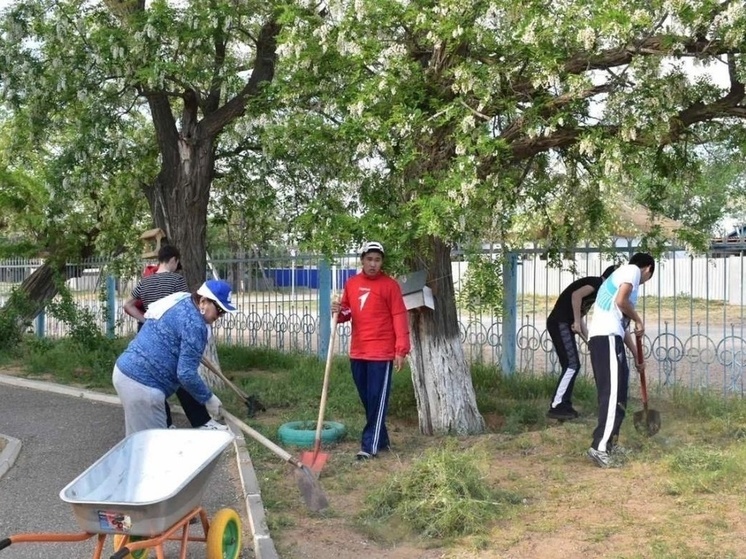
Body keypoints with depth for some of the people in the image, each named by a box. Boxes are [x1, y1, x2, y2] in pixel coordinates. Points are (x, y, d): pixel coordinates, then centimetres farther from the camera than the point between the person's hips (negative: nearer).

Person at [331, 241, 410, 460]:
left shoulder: (390, 285, -5)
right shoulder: (351, 283, 10)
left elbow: (399, 317, -8)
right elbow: (347, 312, 19)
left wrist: (401, 350, -14)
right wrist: (339, 312, -6)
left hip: (382, 353, -6)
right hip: (357, 352, 6)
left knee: (377, 400, -4)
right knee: (366, 399, 11)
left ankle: (370, 446, -2)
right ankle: (381, 440, 24)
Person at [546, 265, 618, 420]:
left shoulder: (595, 288, 23)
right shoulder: (597, 283, -7)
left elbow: (580, 315, 25)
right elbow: (576, 295, -26)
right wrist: (577, 322, -20)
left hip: (563, 324, 10)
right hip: (560, 323, -10)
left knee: (572, 366, 13)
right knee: (571, 366, -9)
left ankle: (564, 405, 16)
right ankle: (555, 407, -10)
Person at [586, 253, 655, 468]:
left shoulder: (621, 273, 31)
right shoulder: (633, 270, 4)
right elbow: (621, 301, -14)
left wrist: (636, 355, 40)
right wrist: (638, 320, 3)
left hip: (600, 337, 10)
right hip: (607, 338, -10)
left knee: (615, 393, 14)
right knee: (613, 393, -13)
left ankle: (608, 444, 18)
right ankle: (600, 447, -20)